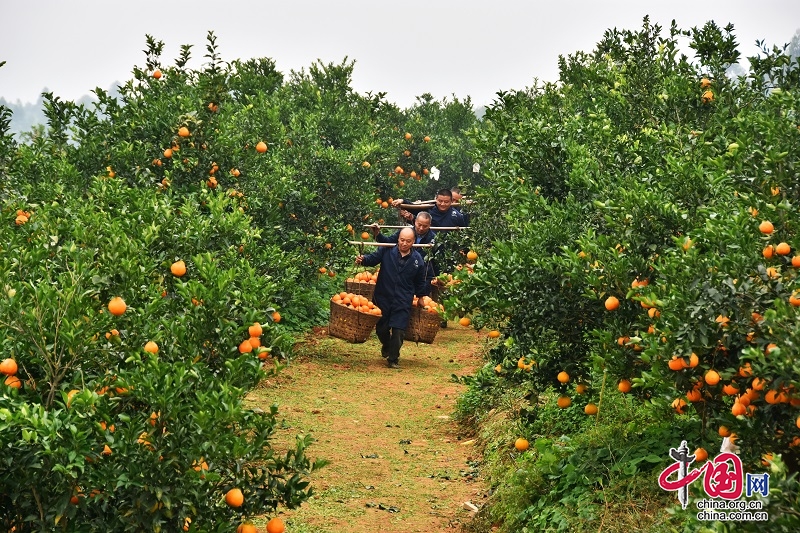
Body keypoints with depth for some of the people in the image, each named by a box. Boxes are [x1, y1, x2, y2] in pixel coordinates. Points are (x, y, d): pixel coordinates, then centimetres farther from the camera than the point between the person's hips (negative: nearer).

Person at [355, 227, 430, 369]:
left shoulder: (417, 259, -2)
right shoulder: (387, 251, -8)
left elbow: (420, 282, 9)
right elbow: (373, 258, -2)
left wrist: (420, 297, 14)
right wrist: (363, 260, -23)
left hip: (403, 302, 0)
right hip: (383, 297, 0)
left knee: (398, 331, -5)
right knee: (381, 328, 12)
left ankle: (393, 359, 11)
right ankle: (386, 346, 45)